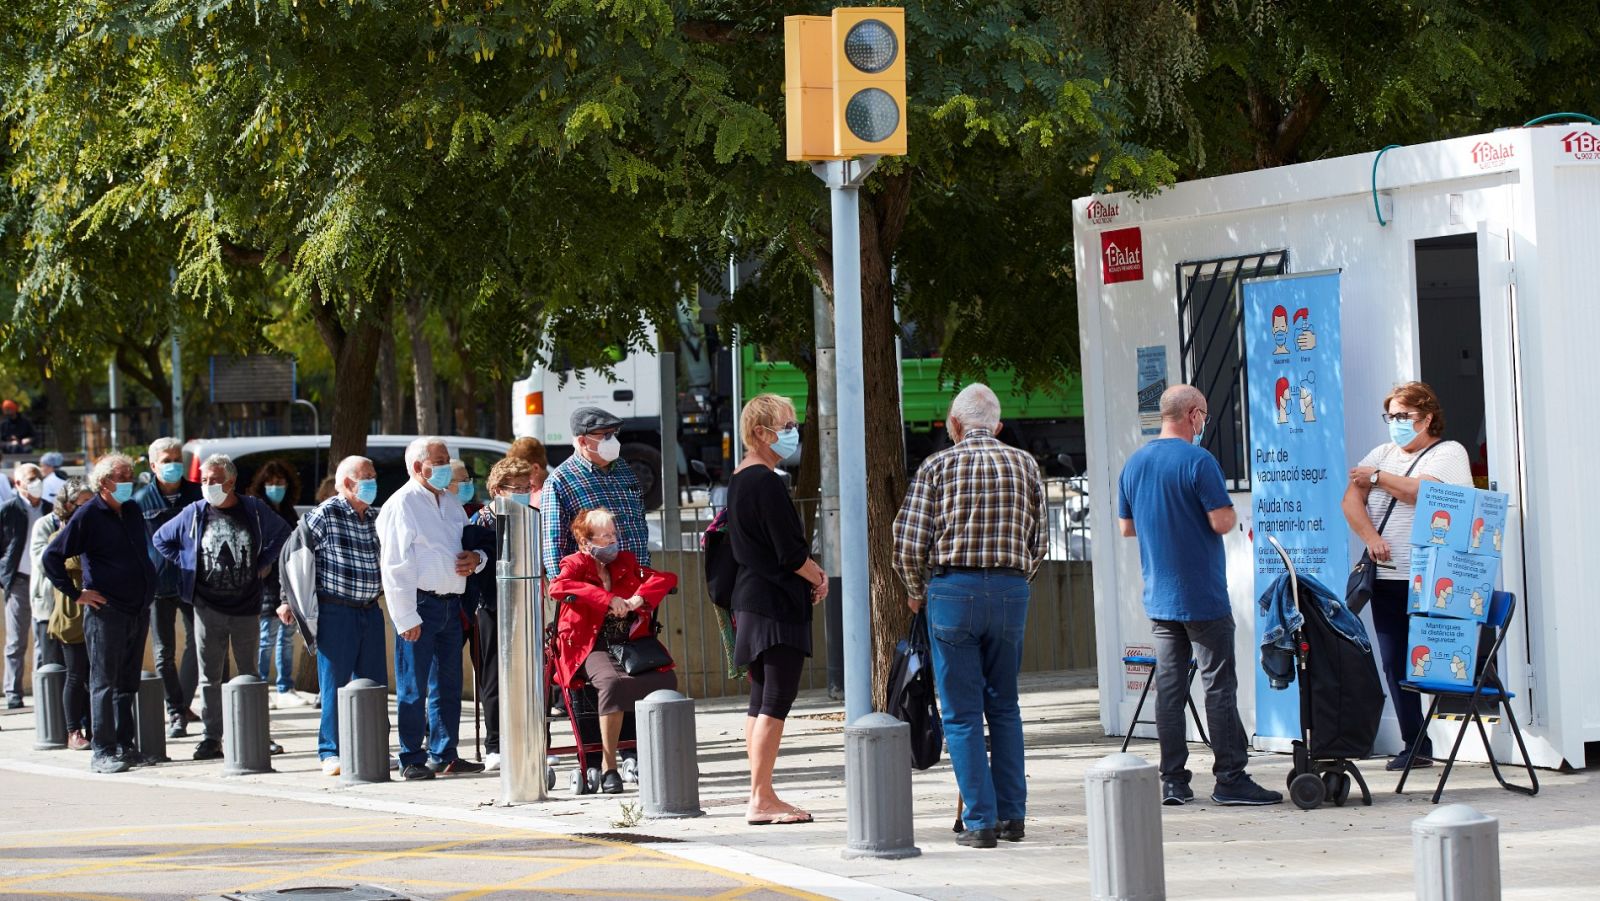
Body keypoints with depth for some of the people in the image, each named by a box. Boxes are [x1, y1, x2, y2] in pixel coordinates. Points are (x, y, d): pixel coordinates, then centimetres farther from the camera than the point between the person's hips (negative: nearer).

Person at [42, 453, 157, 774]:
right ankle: (102, 751, -4)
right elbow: (52, 556, -9)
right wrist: (76, 593, -10)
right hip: (106, 612, -7)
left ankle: (125, 746, 17)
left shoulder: (133, 511, 13)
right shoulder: (89, 515, -8)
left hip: (138, 611, 7)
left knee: (128, 683, 11)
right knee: (104, 682, -5)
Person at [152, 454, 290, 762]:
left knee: (249, 675, 7)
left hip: (246, 608, 0)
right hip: (208, 606, 0)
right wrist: (185, 566, 4)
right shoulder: (194, 513, 1)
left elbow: (282, 533, 16)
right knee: (209, 677, 1)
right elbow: (161, 539, 13)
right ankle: (211, 738, 4)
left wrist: (263, 563, 6)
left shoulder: (254, 510, 0)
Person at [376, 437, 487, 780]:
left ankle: (443, 754, 20)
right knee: (413, 688, -3)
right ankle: (412, 761, 2)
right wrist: (407, 618, -18)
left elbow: (475, 544, 28)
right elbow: (395, 567, -13)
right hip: (420, 604, -8)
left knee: (448, 684, 12)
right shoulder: (401, 505, -7)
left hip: (450, 604, 8)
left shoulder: (451, 505, 17)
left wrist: (476, 558, 2)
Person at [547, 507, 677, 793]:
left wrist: (638, 598, -6)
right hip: (592, 648, -4)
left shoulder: (626, 563, 19)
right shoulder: (576, 564, 5)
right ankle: (609, 768, -30)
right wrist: (608, 598, -20)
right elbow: (557, 587, -16)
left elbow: (667, 578, 14)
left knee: (666, 679, -26)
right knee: (612, 681, -37)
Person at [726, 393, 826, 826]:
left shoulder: (738, 480, 14)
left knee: (761, 701, 12)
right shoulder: (766, 483, -16)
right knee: (776, 701, -7)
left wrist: (808, 570, 10)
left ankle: (761, 797, 15)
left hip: (751, 599, 10)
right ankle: (762, 799, -7)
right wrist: (818, 578, 0)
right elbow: (791, 551, -18)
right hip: (778, 603, -10)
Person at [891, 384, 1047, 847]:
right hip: (1011, 591, 3)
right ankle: (1012, 815, 13)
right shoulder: (1024, 464, 8)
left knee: (962, 713, 2)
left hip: (953, 589, -3)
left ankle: (980, 821, -1)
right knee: (1004, 707, 15)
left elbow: (908, 547, -5)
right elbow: (1038, 543, 10)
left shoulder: (937, 466, 0)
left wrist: (917, 593, 11)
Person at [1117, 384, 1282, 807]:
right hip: (1202, 597, -6)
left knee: (1168, 688, 7)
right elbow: (1223, 522, -18)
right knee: (1219, 685, -2)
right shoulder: (1198, 462, -13)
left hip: (1158, 598, 6)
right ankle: (1230, 779, -3)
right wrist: (1231, 513, 4)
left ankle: (1173, 782, 7)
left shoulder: (1134, 464, 9)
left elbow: (1126, 527, 16)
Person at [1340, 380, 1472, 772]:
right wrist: (1370, 537, -8)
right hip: (1386, 578, 6)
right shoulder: (1382, 453, 19)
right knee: (1395, 665, 3)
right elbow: (1351, 499, 9)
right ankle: (1415, 746, 7)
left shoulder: (1449, 453, 1)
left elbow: (1423, 492, -16)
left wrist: (1378, 478, -2)